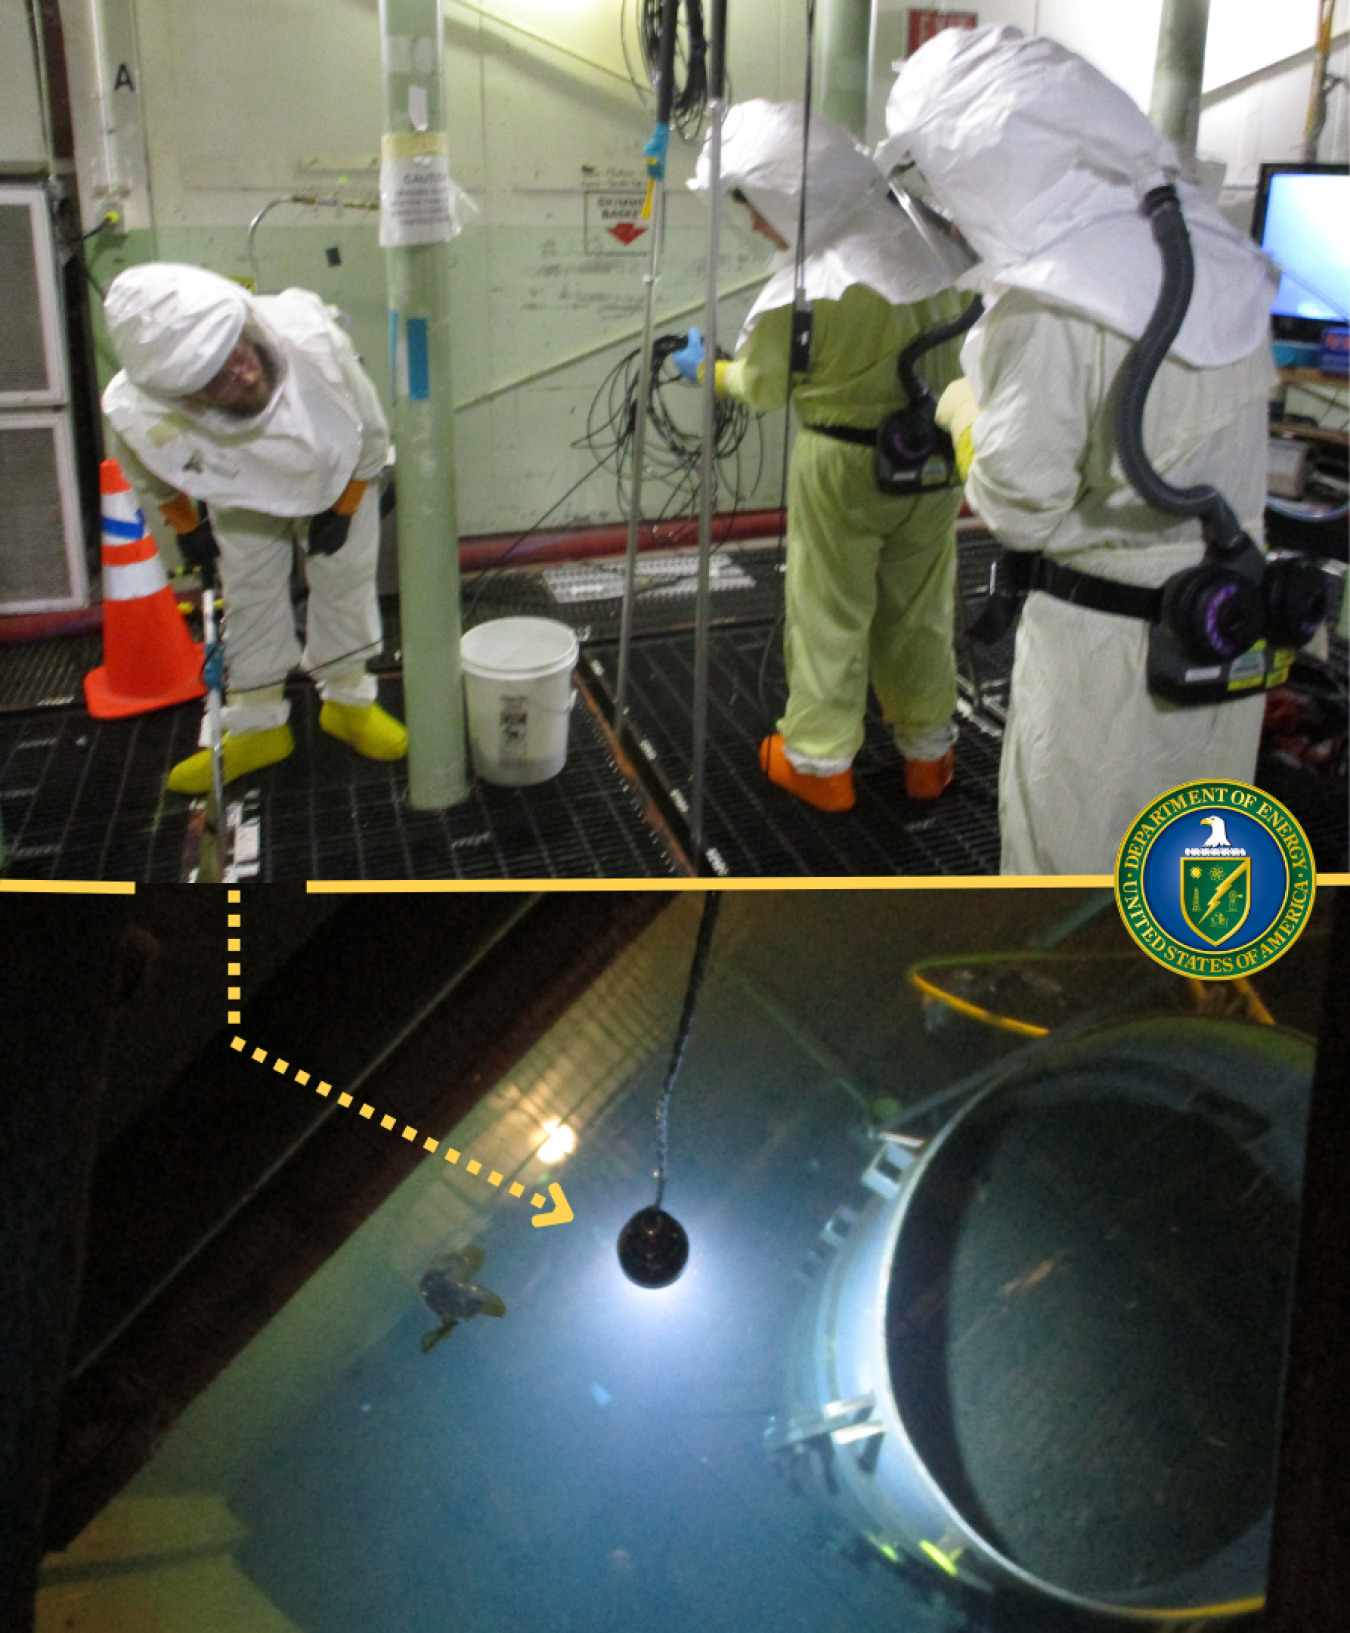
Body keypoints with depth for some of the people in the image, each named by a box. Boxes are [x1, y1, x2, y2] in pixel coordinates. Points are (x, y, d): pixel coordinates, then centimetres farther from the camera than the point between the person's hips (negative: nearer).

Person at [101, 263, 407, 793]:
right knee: (250, 597, 5)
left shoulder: (310, 337, -43)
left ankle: (348, 701, 31)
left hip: (335, 475, 0)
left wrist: (343, 511, -10)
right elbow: (152, 476, -10)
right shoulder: (139, 415, -40)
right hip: (244, 497, 0)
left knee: (346, 585, 8)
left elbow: (370, 433, -21)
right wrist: (186, 527, 4)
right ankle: (256, 726, 25)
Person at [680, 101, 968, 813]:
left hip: (841, 465, -5)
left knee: (828, 613, 10)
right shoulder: (921, 241, -5)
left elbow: (762, 387, -6)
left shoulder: (807, 285, -20)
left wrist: (706, 367, 12)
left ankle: (820, 761, 20)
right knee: (920, 610, 17)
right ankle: (928, 751, 29)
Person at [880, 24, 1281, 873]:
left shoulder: (1049, 310, -23)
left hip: (1105, 641, -7)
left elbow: (1020, 507, -19)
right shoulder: (1210, 248, 0)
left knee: (1075, 844, 12)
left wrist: (967, 418, -1)